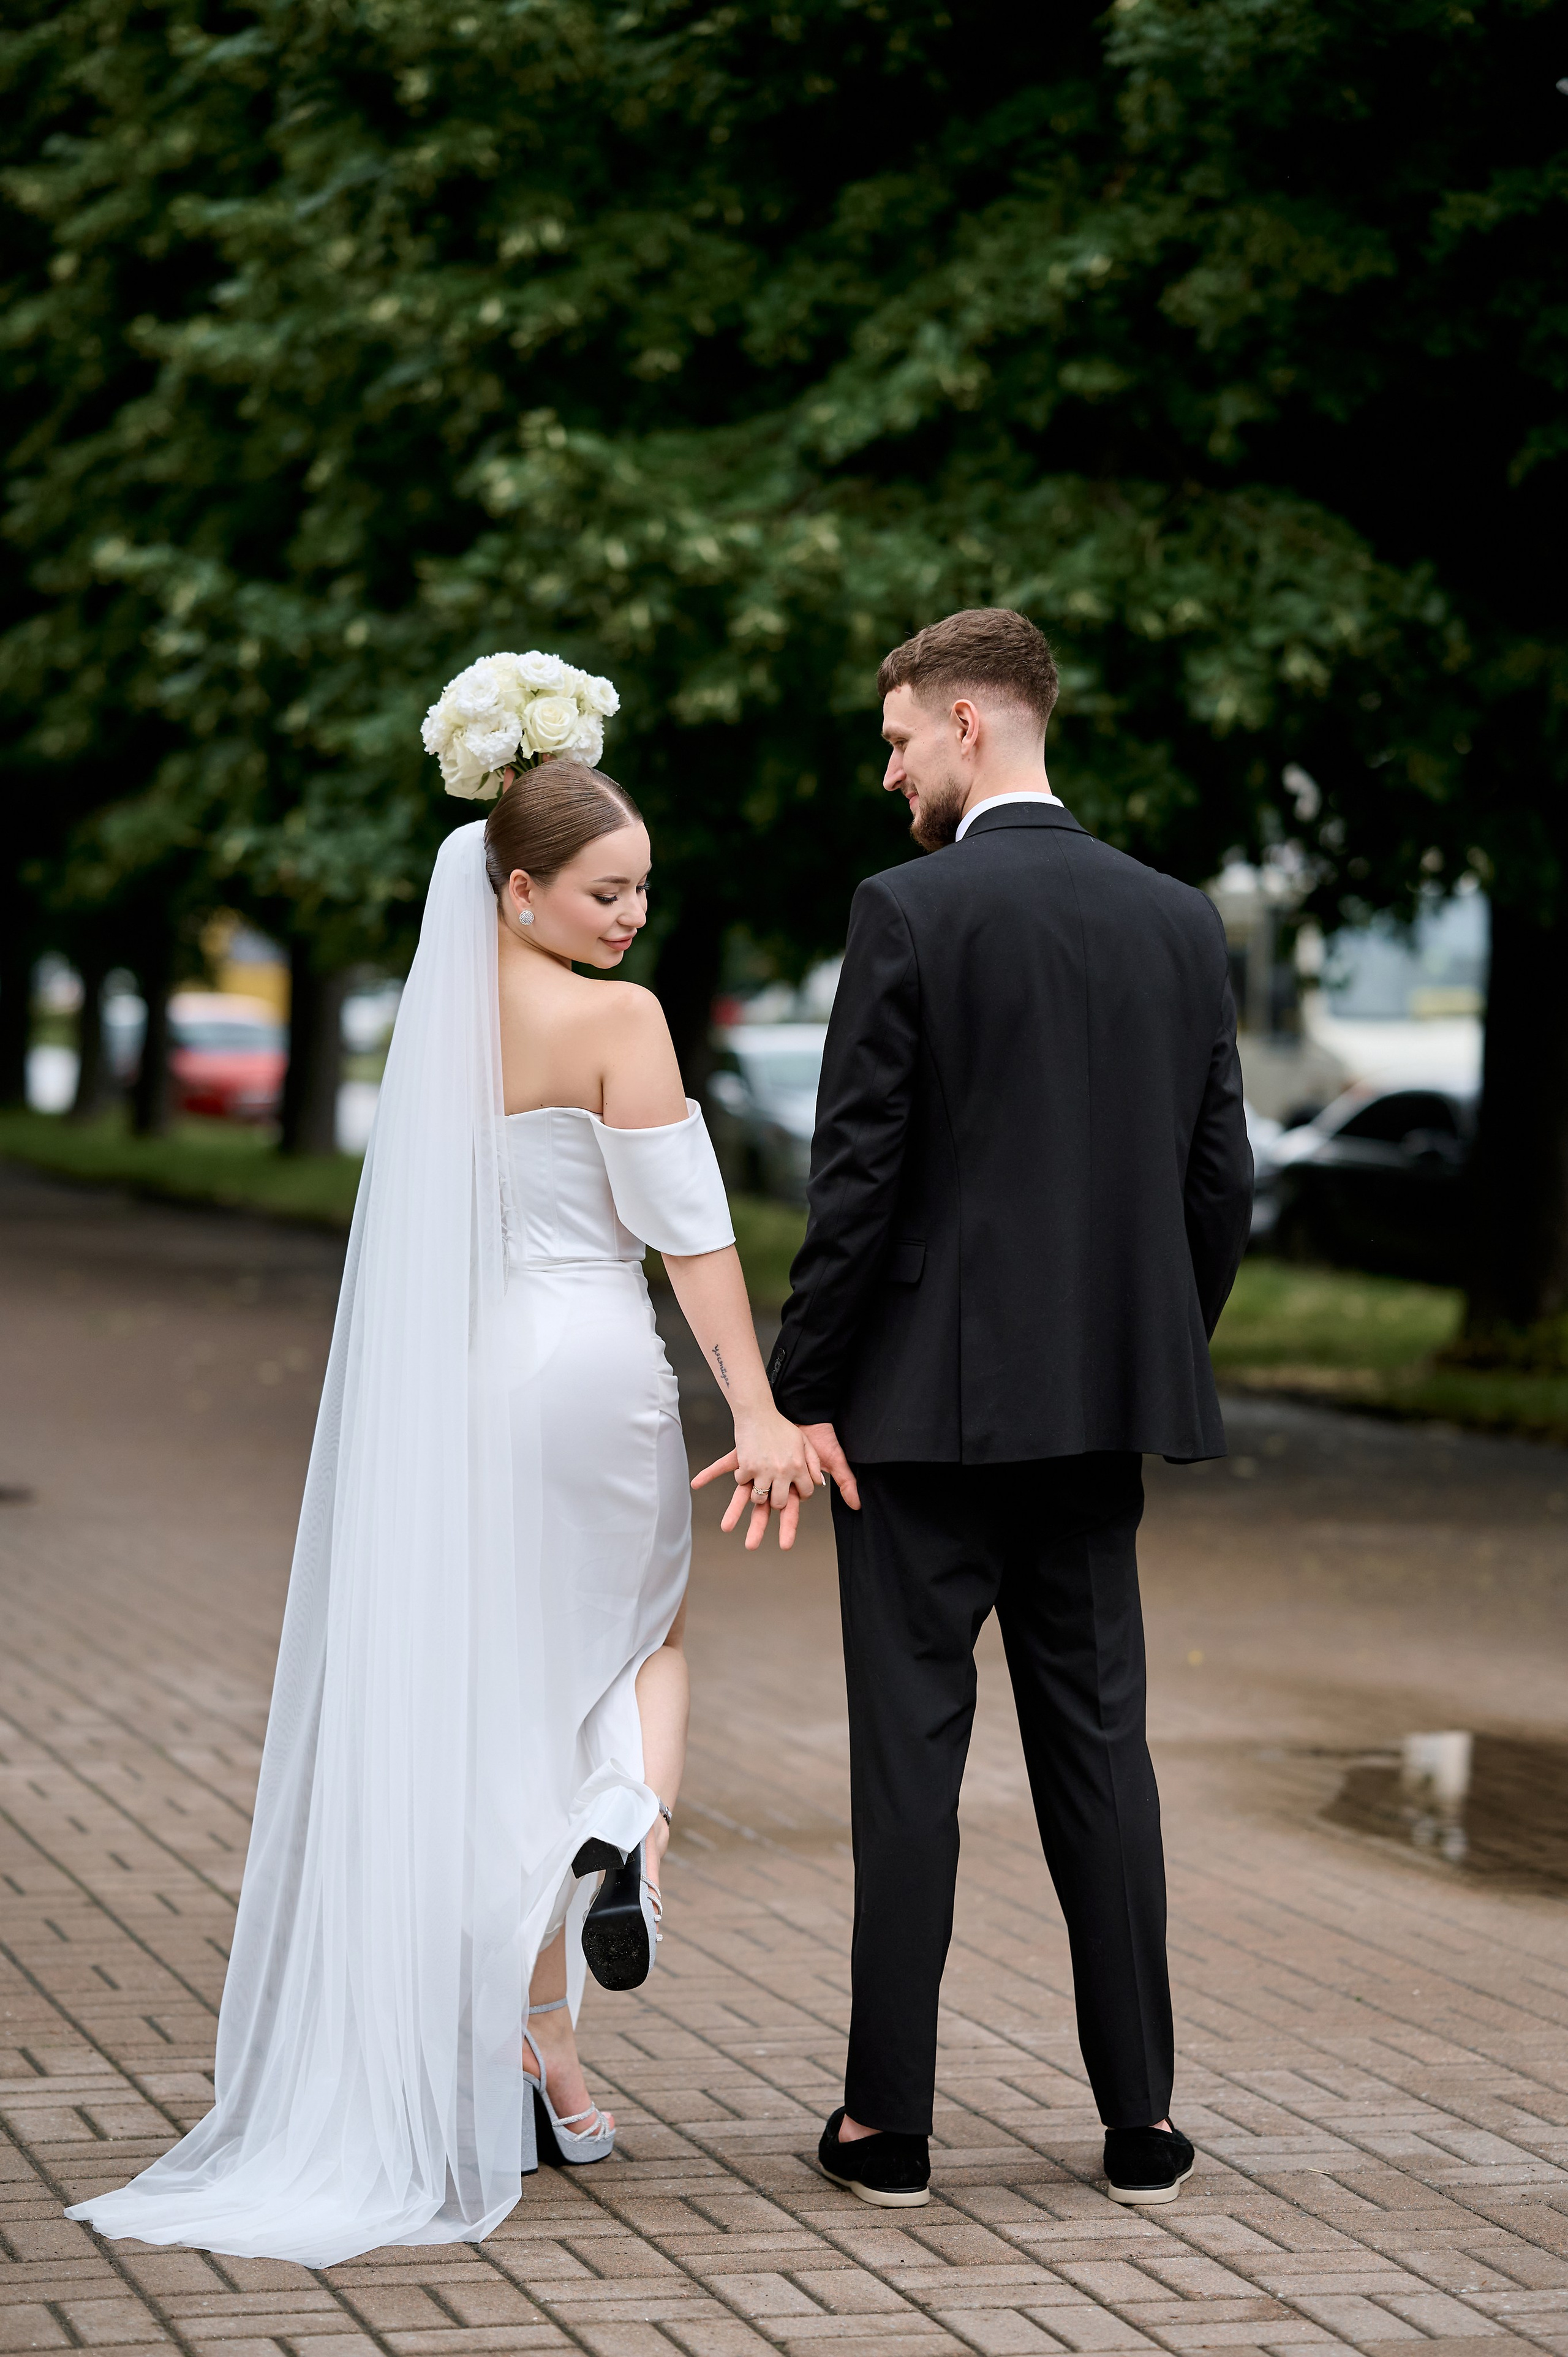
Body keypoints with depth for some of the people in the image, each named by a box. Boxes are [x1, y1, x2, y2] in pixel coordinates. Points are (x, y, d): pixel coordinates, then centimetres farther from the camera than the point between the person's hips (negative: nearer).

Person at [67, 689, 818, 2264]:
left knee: (505, 1719, 9)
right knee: (644, 1645, 21)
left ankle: (547, 2074, 10)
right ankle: (626, 1823, -13)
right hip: (589, 1370, -5)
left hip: (448, 1381, 5)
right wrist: (755, 1410, -10)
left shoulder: (437, 1014, 9)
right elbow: (686, 1229, -12)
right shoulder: (615, 1022, -10)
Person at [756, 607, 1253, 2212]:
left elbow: (858, 1177, -13)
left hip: (925, 1407, -5)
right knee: (1099, 1746, 11)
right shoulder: (1178, 921, 5)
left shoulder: (910, 914, -11)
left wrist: (802, 1389, -6)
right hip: (1099, 1412, 5)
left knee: (911, 1752, 2)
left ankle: (889, 2121, 6)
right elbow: (1220, 1182, 7)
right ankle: (1140, 2120, 12)